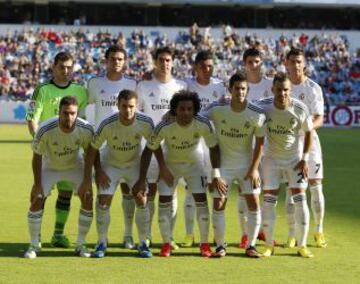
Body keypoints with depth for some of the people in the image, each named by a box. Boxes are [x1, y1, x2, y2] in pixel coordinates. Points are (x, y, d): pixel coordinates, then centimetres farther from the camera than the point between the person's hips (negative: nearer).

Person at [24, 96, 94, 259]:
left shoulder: (86, 129, -28)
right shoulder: (45, 130, -33)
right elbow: (37, 156, -19)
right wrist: (37, 184, -18)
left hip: (75, 166, 1)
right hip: (50, 167, -1)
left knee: (88, 199, -11)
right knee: (36, 199, -13)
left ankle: (81, 244, 5)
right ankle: (34, 245, 3)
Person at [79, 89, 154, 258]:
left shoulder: (145, 123, -25)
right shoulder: (107, 125, -29)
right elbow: (93, 149, -17)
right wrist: (88, 177, -15)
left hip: (135, 164, 1)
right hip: (110, 164, -1)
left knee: (142, 201, -7)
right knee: (103, 201, -11)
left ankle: (143, 244, 5)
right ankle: (101, 243, 4)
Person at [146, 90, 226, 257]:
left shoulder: (203, 125, -28)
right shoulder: (164, 127, -31)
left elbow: (213, 147, -14)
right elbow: (154, 146, -11)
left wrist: (216, 174, -18)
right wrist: (163, 169, -13)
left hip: (193, 163, 1)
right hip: (170, 163, -1)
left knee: (201, 199, -6)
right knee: (164, 200, -6)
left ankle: (204, 243, 6)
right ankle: (166, 244, 8)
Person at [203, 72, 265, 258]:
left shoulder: (257, 114, -13)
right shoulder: (217, 109, -14)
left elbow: (259, 143, -6)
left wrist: (254, 168, -9)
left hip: (247, 164, 0)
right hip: (222, 163, 0)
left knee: (254, 204, -4)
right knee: (218, 204, -4)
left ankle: (251, 246, 8)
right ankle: (220, 246, 9)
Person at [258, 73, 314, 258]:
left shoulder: (300, 109, -19)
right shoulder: (263, 107, -19)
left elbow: (309, 132, -3)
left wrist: (304, 159, -6)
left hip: (295, 159, 0)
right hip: (271, 158, 0)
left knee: (300, 199, -5)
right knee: (268, 200, -3)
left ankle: (302, 245, 5)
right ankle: (269, 245, 9)